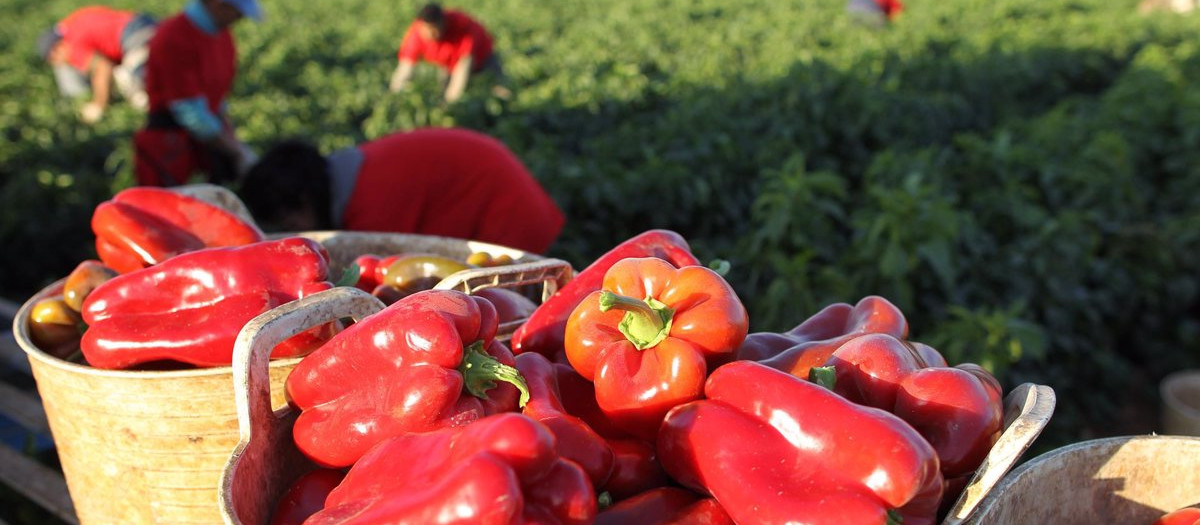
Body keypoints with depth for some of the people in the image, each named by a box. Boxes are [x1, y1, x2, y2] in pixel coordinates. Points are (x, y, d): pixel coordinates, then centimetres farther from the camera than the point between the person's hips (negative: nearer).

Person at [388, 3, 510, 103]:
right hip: (448, 67, 3)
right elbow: (405, 67, -33)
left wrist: (451, 99, -45)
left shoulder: (463, 25, -39)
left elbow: (464, 64, -40)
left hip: (481, 59, -3)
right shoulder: (416, 34, -31)